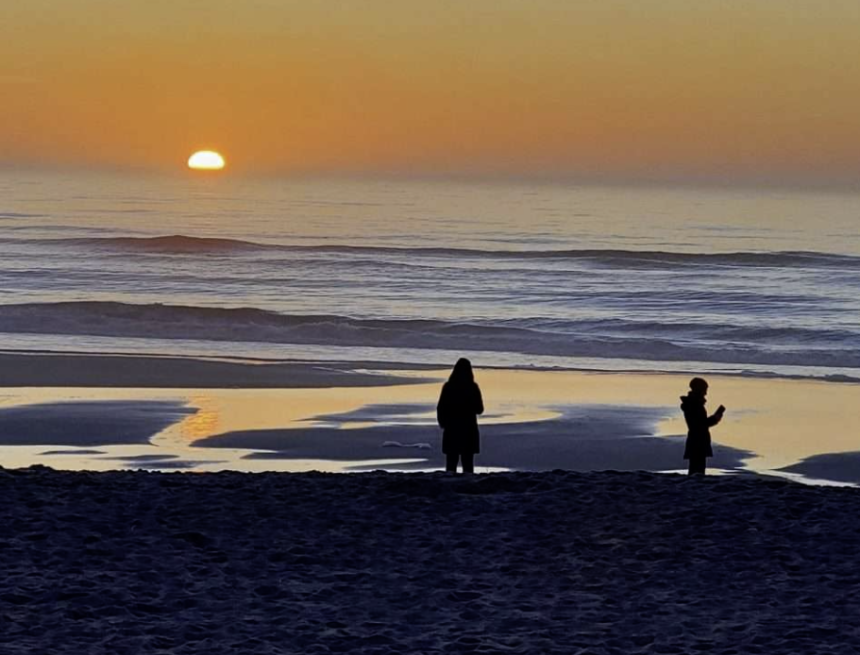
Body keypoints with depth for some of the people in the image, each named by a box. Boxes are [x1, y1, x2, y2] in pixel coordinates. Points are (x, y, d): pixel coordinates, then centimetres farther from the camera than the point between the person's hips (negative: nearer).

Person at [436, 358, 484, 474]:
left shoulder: (448, 387, -4)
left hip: (451, 429, 1)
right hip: (469, 429, -1)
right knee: (468, 463, 4)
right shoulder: (473, 387, -6)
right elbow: (479, 409, 1)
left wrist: (442, 423, 13)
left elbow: (440, 409, -2)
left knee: (451, 461, 6)